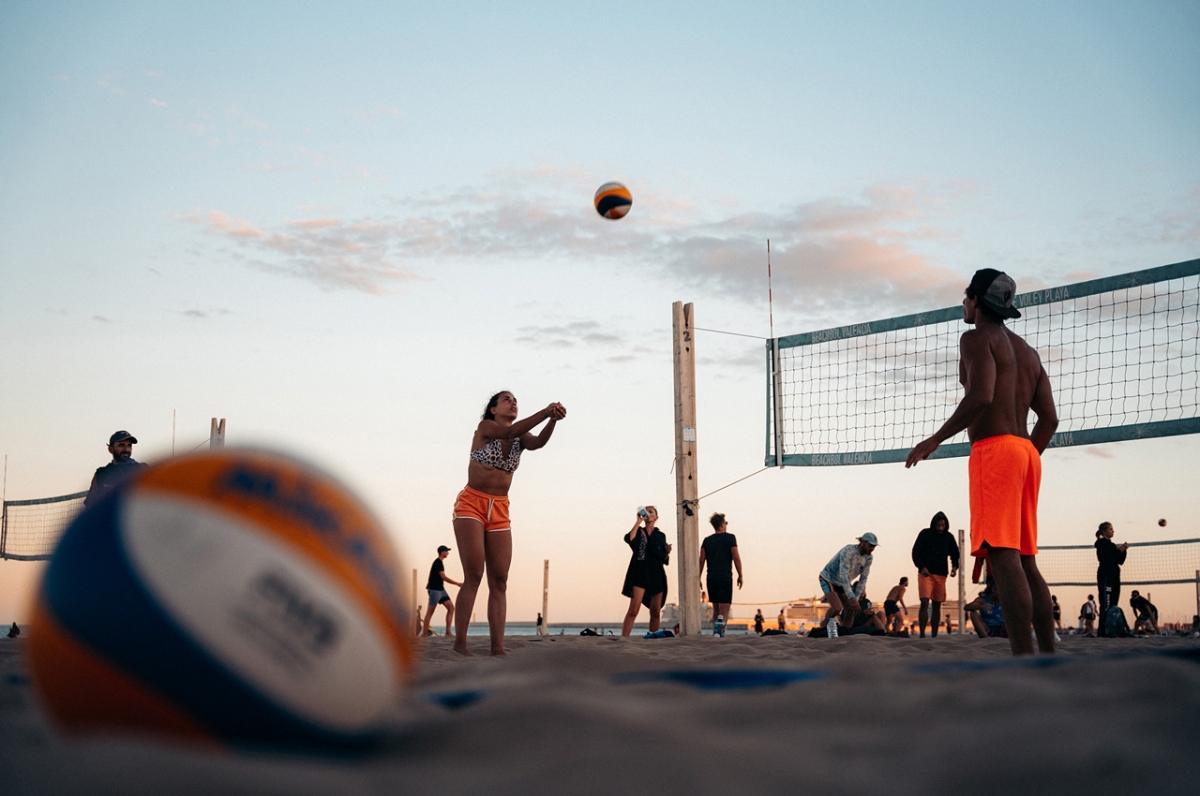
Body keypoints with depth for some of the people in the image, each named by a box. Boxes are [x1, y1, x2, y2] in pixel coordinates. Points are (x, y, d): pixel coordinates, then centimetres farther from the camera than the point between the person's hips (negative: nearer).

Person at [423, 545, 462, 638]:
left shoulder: (439, 562, 15)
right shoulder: (438, 562, -15)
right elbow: (443, 577, -20)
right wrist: (458, 584, -18)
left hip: (441, 589, 9)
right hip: (434, 589, -9)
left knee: (451, 607, 1)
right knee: (430, 611, -5)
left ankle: (448, 632, -1)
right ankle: (425, 633, -1)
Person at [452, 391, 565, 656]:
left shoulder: (521, 438, 10)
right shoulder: (485, 427, -2)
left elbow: (538, 442, -12)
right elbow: (510, 431, -22)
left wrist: (553, 419, -31)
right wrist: (546, 412, -31)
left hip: (500, 511, 5)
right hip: (471, 504, -5)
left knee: (499, 581, -3)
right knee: (473, 575, -14)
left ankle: (497, 647, -7)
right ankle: (459, 643, -13)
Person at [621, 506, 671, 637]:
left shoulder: (661, 536, 15)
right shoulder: (638, 531, 8)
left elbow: (665, 560, 17)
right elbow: (629, 539, -16)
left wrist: (667, 553, -4)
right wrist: (638, 521, -11)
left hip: (656, 575, 3)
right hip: (640, 573, -3)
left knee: (656, 612, 3)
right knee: (633, 610, -16)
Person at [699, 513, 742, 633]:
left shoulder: (707, 540, 10)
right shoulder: (730, 538, 0)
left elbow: (701, 560, 5)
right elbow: (736, 558, -6)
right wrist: (740, 575, 1)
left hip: (711, 578, 4)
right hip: (725, 577, -4)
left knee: (716, 609, 14)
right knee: (724, 608, -9)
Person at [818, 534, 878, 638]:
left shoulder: (868, 558, -8)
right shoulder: (848, 551, -31)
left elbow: (863, 579, -3)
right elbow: (843, 576, -36)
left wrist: (856, 598, -11)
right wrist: (851, 598, -41)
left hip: (842, 584, 8)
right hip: (828, 580, -8)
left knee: (851, 608, -2)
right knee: (837, 608, -23)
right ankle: (825, 625, 3)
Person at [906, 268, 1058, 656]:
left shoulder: (977, 338, -1)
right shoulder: (1027, 351, 24)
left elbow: (981, 396, -17)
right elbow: (1049, 418, 18)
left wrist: (935, 440, -11)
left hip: (994, 449, -9)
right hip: (1027, 452, 9)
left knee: (1003, 558, -15)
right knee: (1025, 561, 10)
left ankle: (1025, 667, -24)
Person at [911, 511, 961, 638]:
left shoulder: (949, 537, 8)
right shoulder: (925, 534, -1)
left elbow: (955, 554, 16)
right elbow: (916, 552, -2)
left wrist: (955, 566, -5)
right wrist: (922, 567, -16)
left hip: (941, 575, 4)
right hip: (926, 574, -4)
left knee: (937, 605, 6)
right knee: (925, 603, -15)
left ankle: (934, 635, 10)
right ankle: (922, 635, -16)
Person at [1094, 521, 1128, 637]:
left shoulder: (1112, 545, 18)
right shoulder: (1101, 543, -5)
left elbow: (1120, 561, 16)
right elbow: (1104, 559, -17)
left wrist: (1124, 551, 2)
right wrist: (1118, 551, -15)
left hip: (1115, 576, 9)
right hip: (1105, 576, -9)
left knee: (1113, 605, 5)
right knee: (1106, 605, -13)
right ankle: (1102, 631, -16)